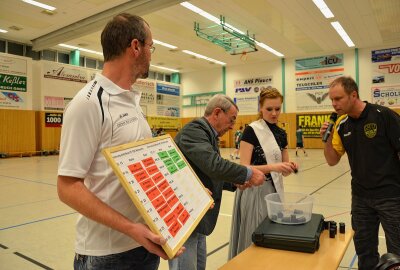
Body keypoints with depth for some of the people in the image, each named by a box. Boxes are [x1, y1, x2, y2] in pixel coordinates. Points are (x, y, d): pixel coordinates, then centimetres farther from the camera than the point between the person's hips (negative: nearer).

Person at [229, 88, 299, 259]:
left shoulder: (281, 134, 7)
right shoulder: (251, 130, -13)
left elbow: (282, 170, 10)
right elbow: (244, 169, -19)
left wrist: (290, 168, -12)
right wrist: (272, 167, -30)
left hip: (274, 190, 6)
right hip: (254, 192, -6)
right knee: (253, 239, 4)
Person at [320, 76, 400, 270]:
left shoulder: (384, 116, -13)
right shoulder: (342, 125, 1)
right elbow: (332, 160, 4)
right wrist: (328, 139, -12)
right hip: (360, 196, 5)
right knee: (364, 250, 16)